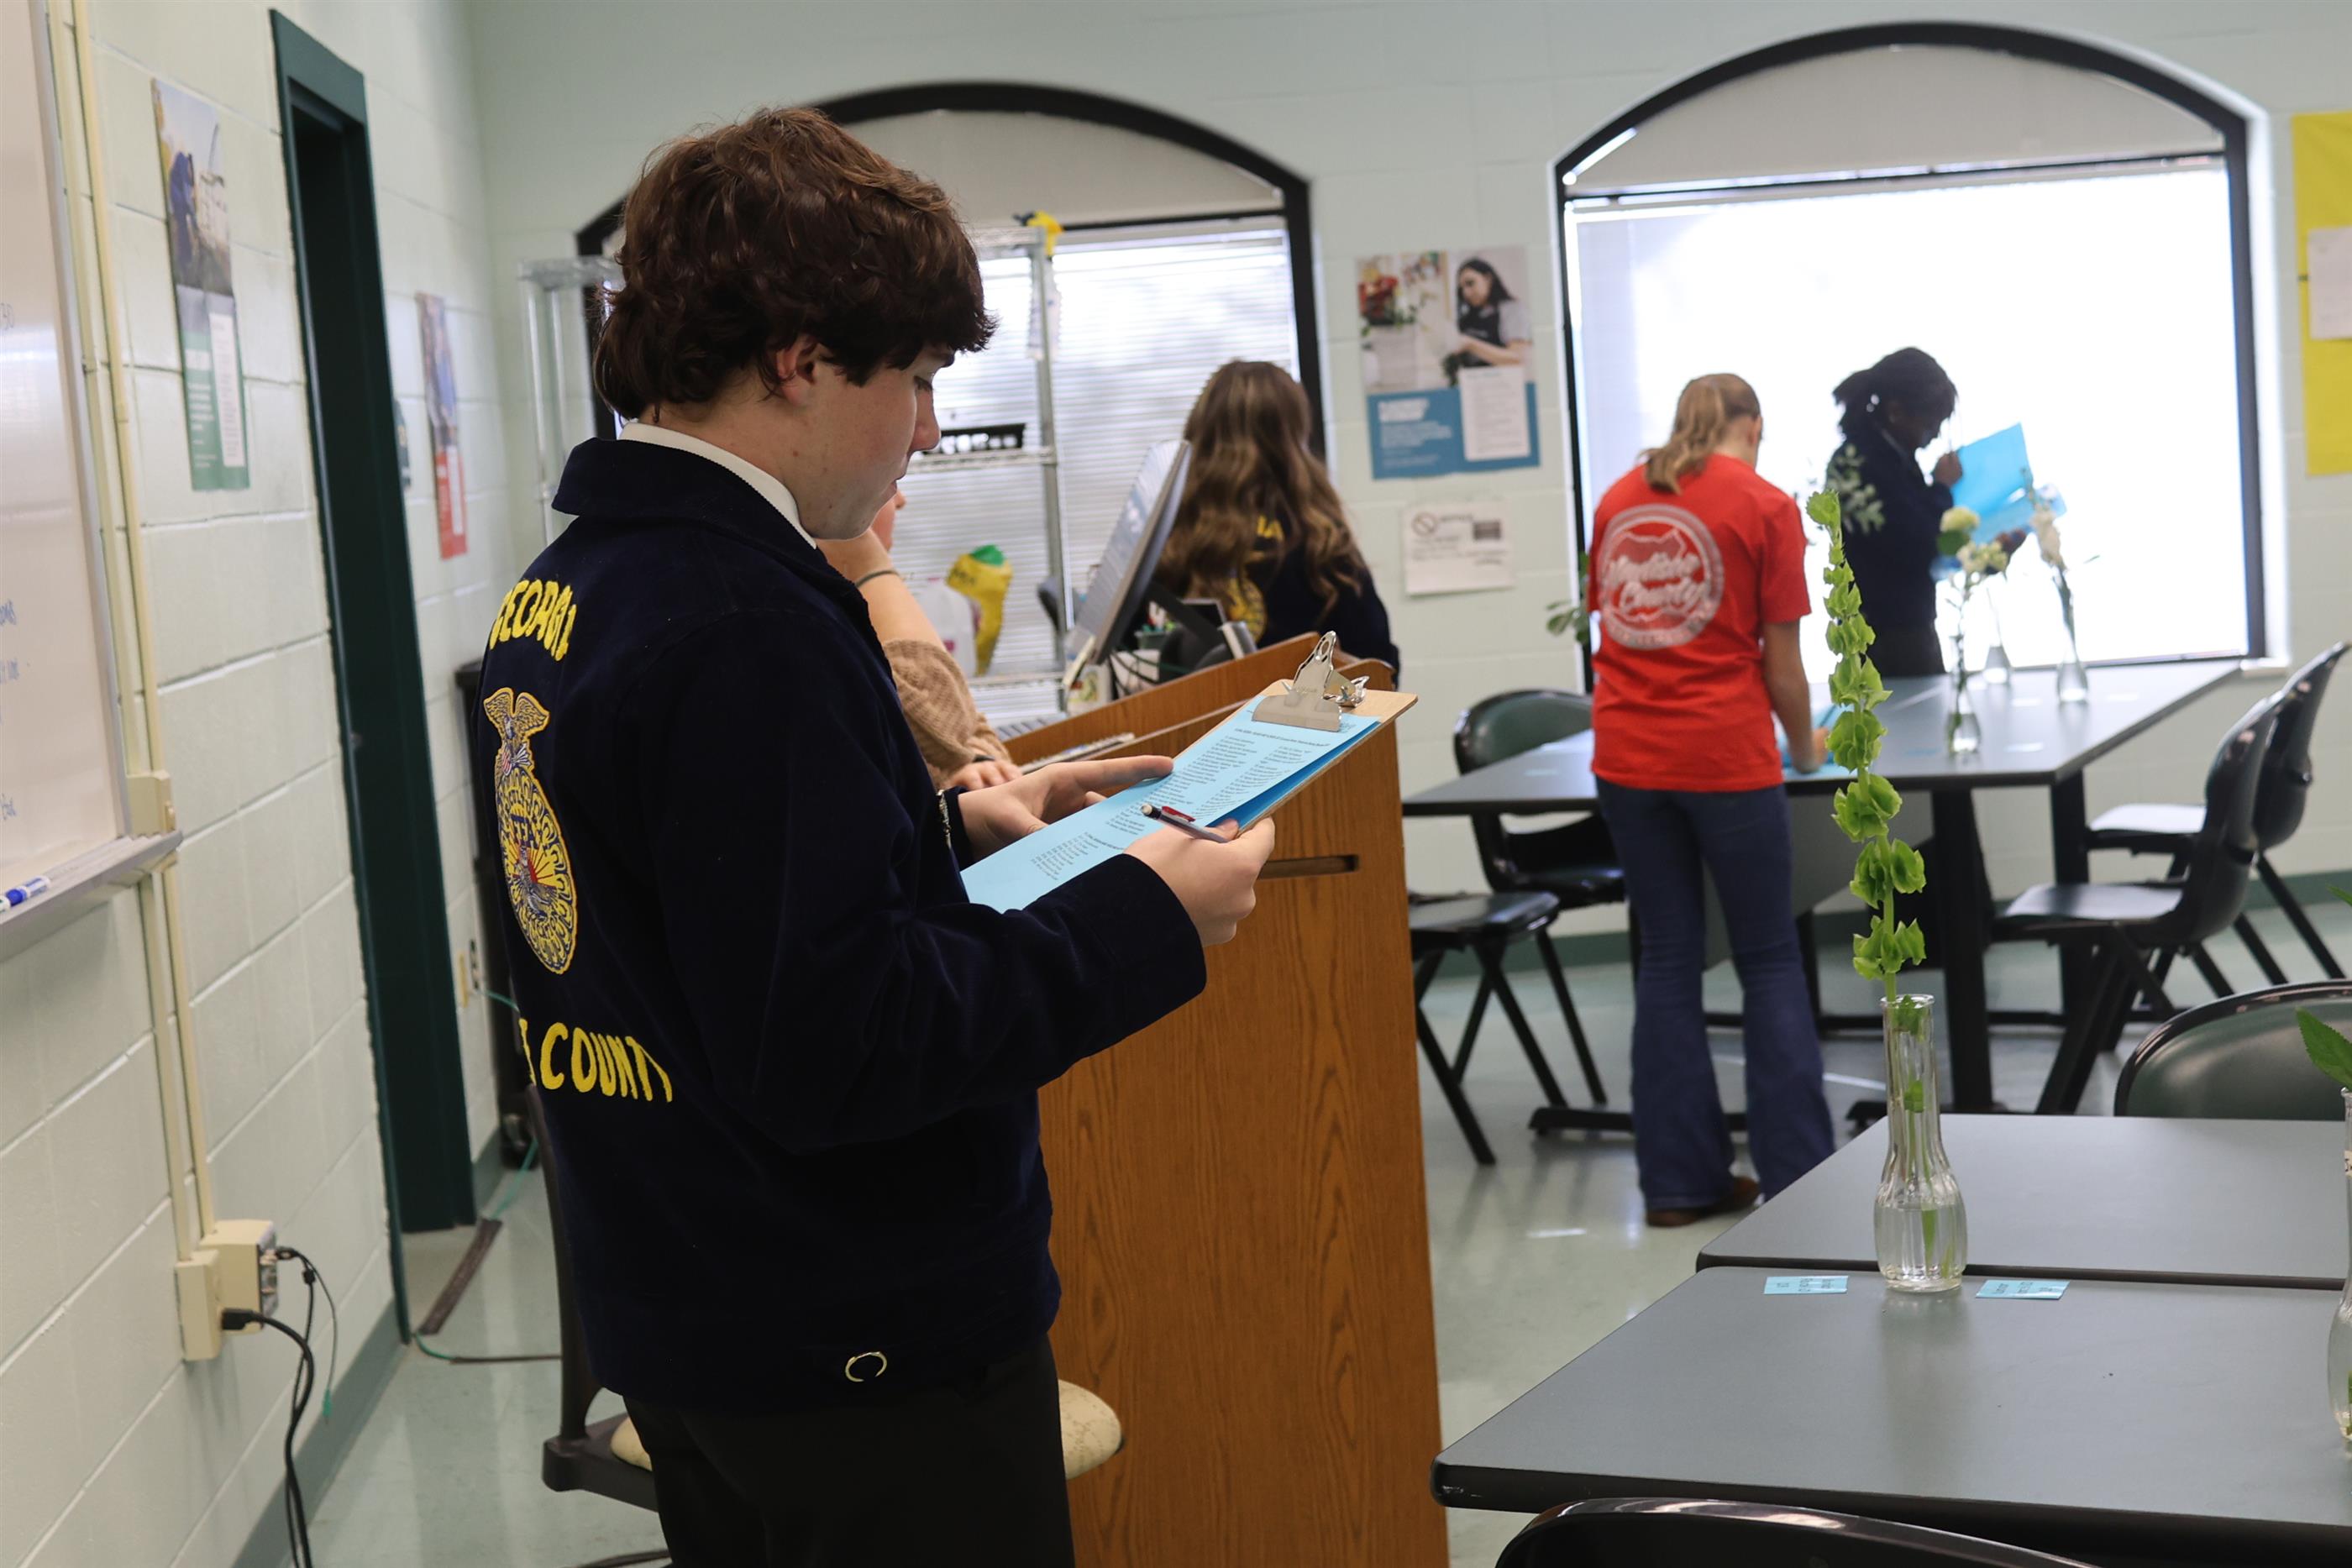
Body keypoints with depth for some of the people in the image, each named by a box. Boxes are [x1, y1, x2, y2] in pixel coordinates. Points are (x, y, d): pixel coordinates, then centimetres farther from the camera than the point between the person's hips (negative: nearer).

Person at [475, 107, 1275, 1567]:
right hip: (860, 1349, -9)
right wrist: (1147, 920, -20)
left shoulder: (559, 594, 5)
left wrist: (953, 828, 9)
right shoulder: (745, 628, -25)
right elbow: (835, 1049, -28)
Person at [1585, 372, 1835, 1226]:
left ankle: (1680, 1178, 14)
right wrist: (1805, 745, 14)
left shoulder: (1617, 499, 10)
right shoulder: (1765, 505, -2)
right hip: (1725, 755, -4)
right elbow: (1780, 661, -2)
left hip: (1626, 758, 4)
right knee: (1770, 963, 7)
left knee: (1667, 958, 11)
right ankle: (1796, 1176, 9)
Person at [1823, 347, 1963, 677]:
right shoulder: (1856, 464, -18)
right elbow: (1912, 548, -21)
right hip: (1883, 634, -10)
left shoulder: (1893, 456, 10)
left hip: (1911, 624, 10)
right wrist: (1942, 489, -8)